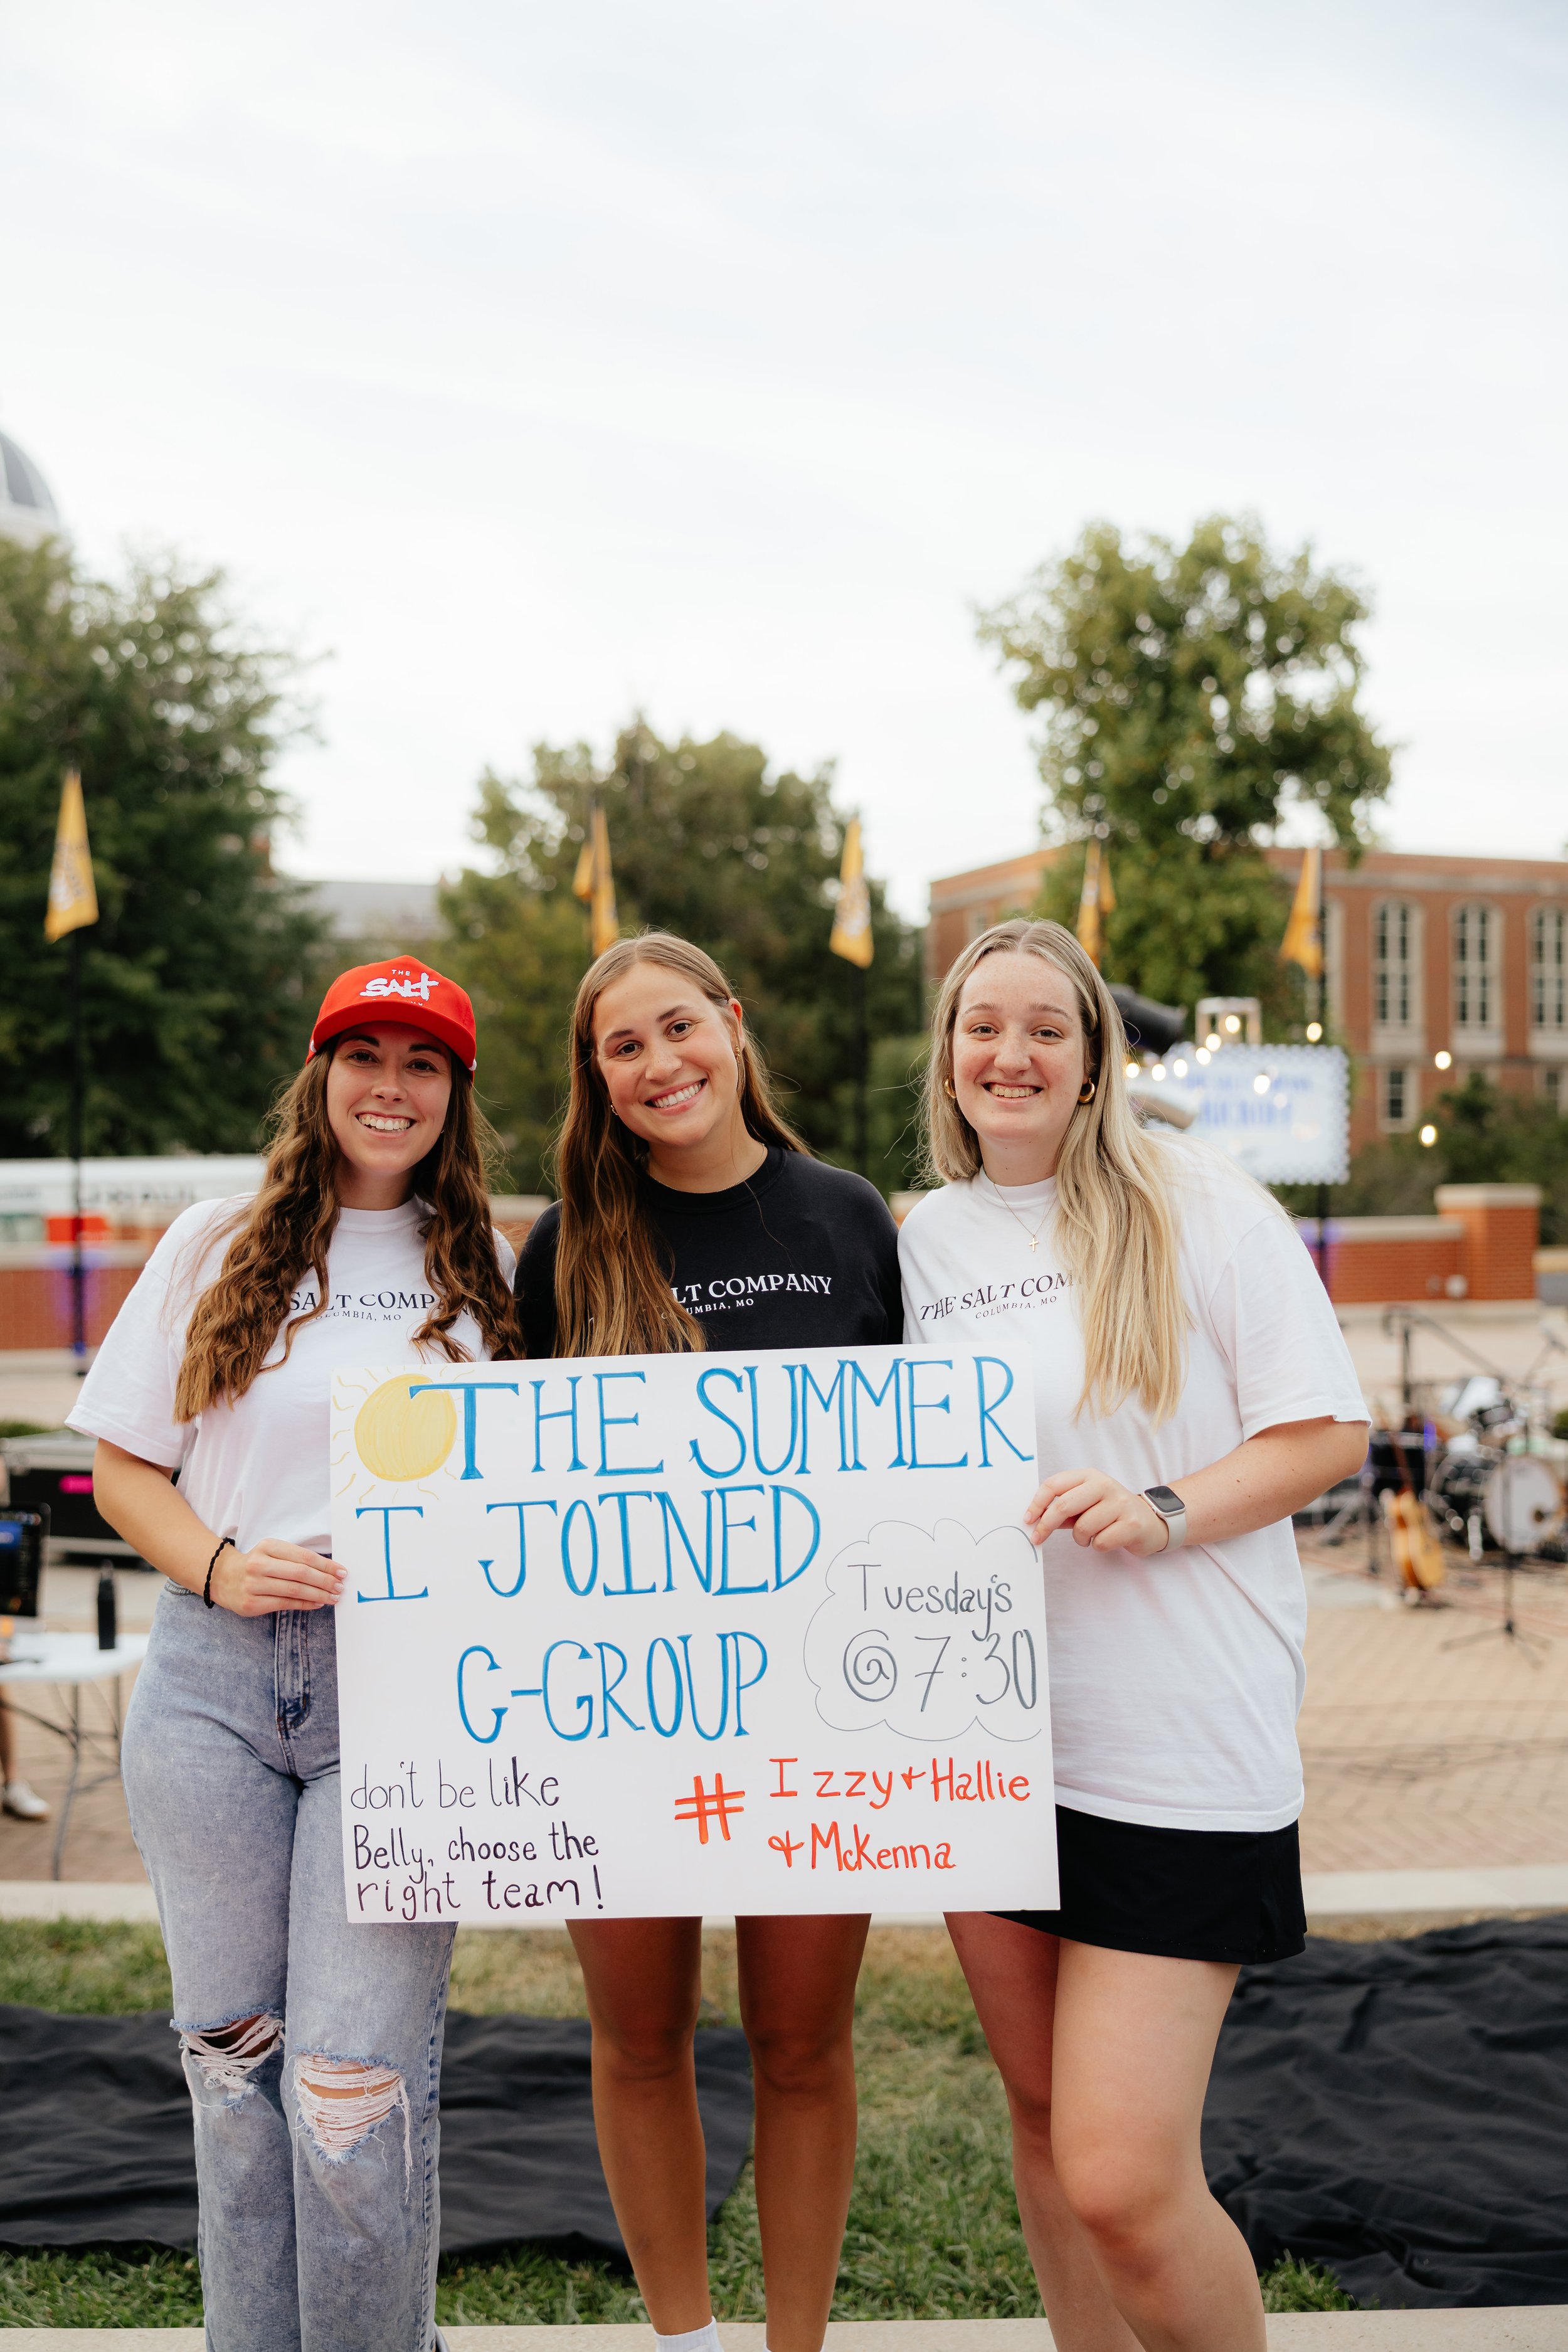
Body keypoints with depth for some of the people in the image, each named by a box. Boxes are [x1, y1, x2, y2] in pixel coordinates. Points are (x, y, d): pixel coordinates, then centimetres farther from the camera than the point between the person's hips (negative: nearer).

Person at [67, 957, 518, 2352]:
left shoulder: (485, 1269, 10)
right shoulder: (220, 1247, 9)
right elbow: (124, 1466, 10)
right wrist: (216, 1566, -8)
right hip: (213, 1681, 2)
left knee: (355, 2076, -9)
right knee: (232, 2054, 10)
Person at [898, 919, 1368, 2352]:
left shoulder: (1196, 1207, -5)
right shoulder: (929, 1237, 11)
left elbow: (1329, 1431, -7)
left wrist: (1162, 1508, -20)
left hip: (1178, 1750, -6)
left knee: (1123, 2180, -10)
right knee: (1042, 2113, 16)